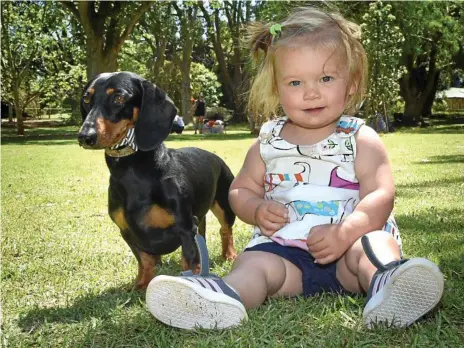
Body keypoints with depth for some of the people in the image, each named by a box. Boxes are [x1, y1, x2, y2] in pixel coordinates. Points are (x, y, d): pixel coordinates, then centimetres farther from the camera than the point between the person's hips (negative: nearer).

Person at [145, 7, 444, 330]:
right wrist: (257, 210, -7)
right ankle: (225, 297, -54)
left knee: (375, 245, -30)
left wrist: (344, 232, -27)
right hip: (285, 247, 2)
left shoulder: (362, 139, 2)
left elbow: (380, 195, -9)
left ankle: (386, 281, -60)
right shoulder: (268, 143, 10)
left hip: (349, 244, -1)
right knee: (255, 262, -25)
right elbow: (241, 189, 18)